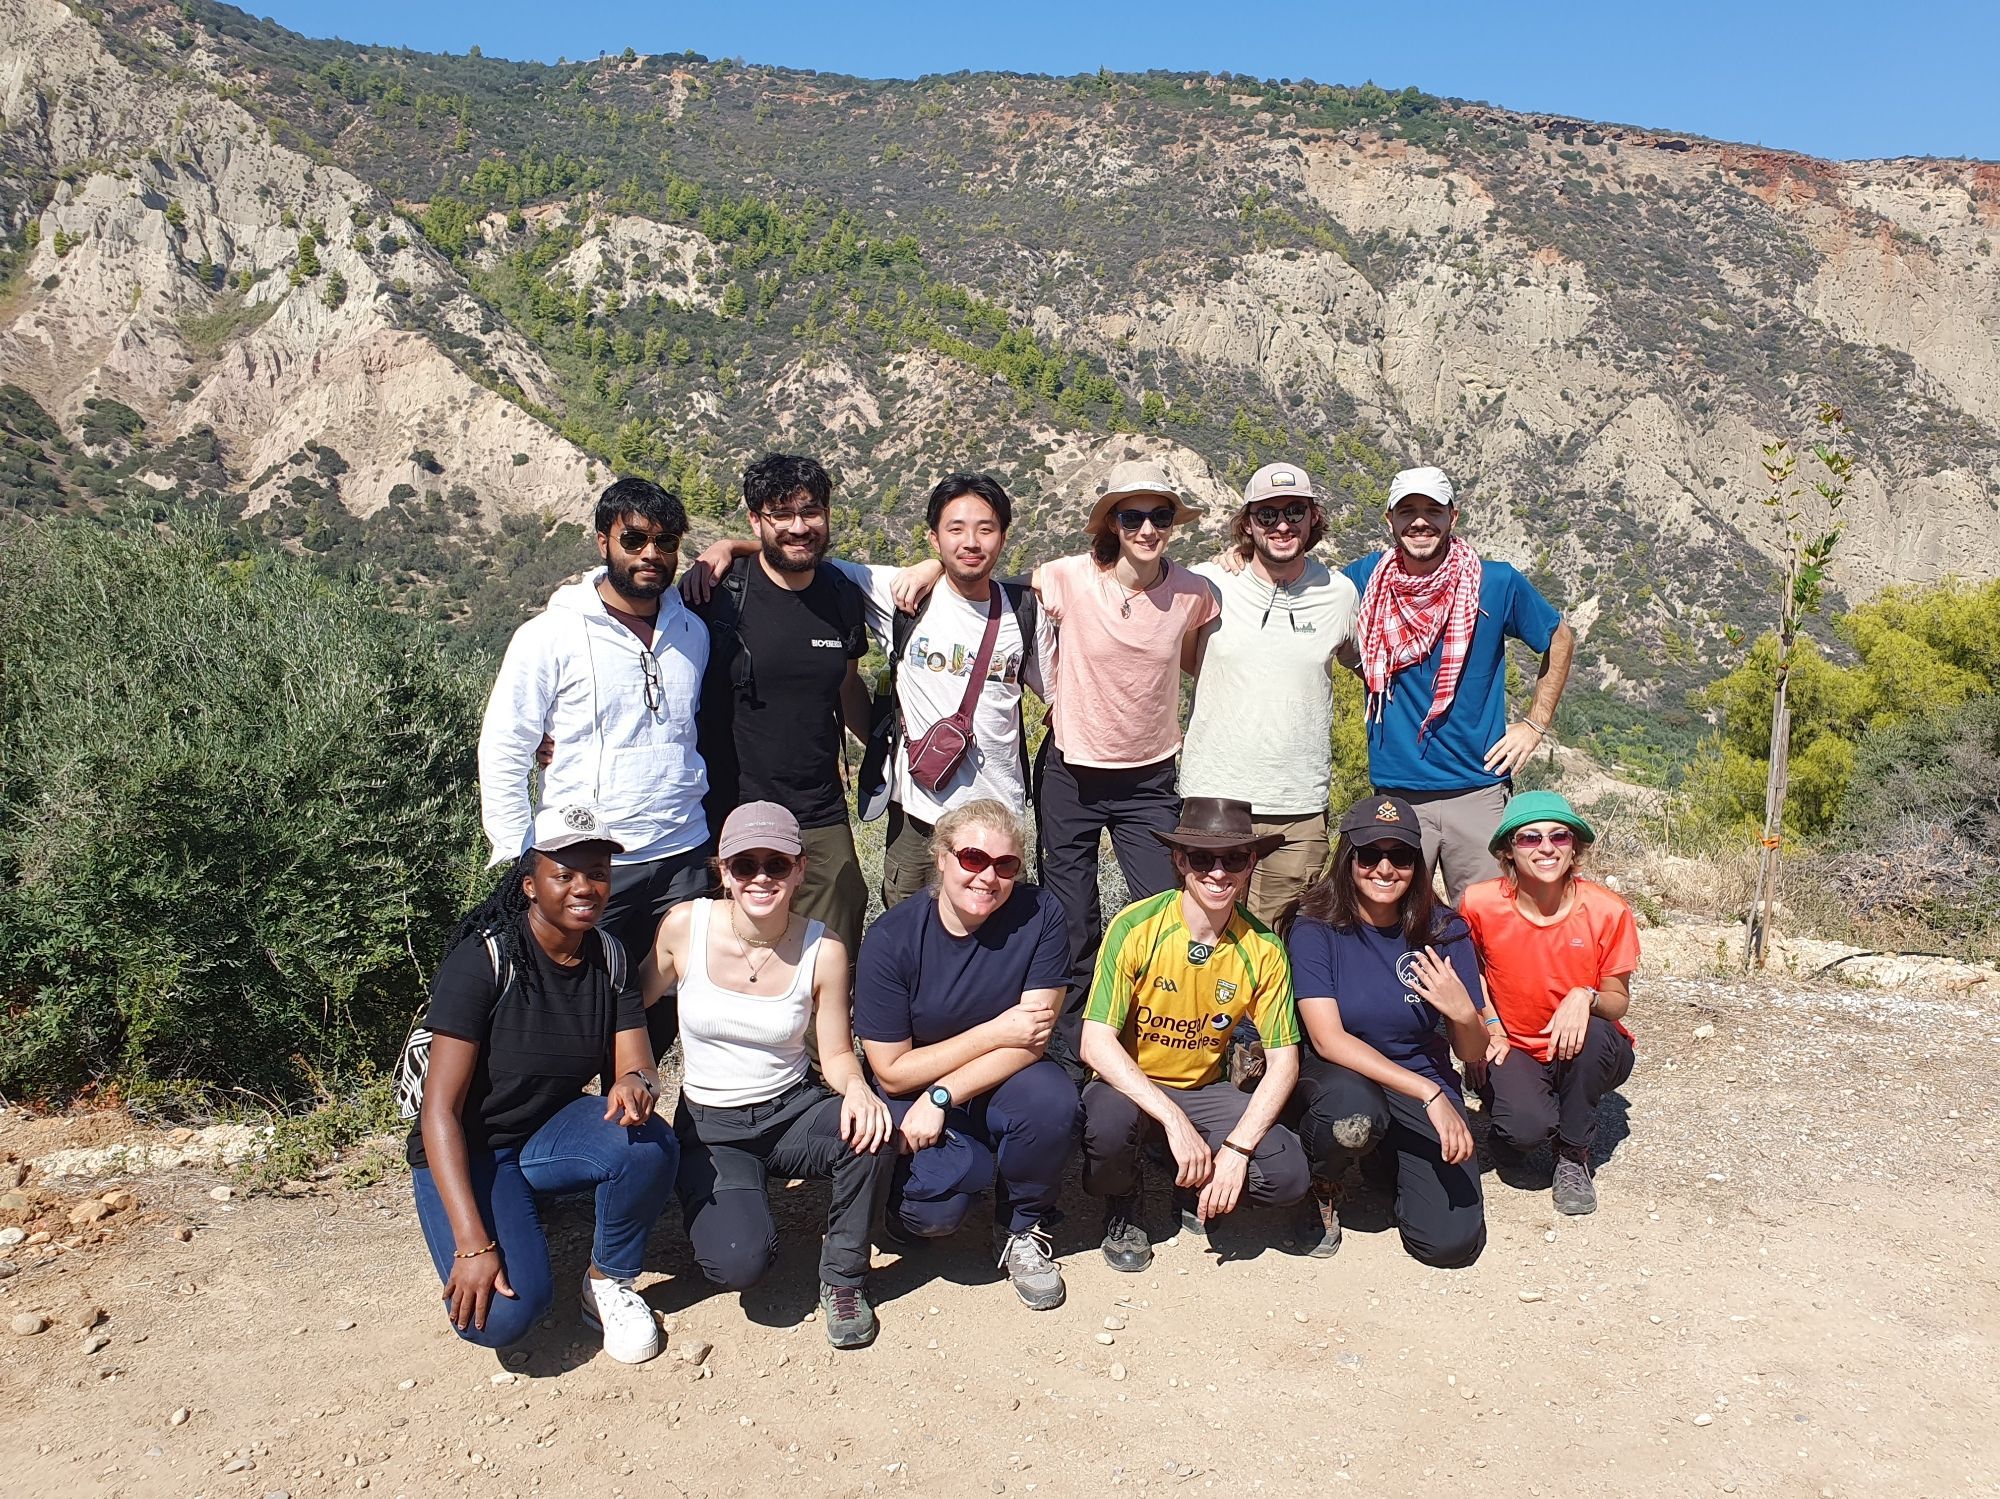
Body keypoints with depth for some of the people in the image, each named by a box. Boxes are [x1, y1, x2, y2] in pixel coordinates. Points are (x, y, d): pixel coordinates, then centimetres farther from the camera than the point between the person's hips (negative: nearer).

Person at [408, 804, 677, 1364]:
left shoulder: (608, 956, -4)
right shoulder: (484, 959, -21)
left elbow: (637, 1066, -6)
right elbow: (440, 1112, -22)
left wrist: (636, 1084, -33)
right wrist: (472, 1245, -30)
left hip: (552, 1130, 4)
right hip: (466, 1148, -4)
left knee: (651, 1144, -29)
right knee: (504, 1314, -27)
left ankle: (609, 1283, -3)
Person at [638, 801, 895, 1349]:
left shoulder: (823, 950, -11)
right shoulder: (684, 926, -12)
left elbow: (837, 1054, -3)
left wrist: (857, 1088, -27)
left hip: (793, 1110, 1)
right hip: (710, 1124, -1)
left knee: (871, 1131, -33)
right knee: (738, 1263, -27)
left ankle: (843, 1277, -6)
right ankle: (725, 1210, 13)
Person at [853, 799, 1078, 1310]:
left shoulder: (1039, 915, -14)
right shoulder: (891, 939, -18)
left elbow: (1033, 1040, -17)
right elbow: (893, 1072, -14)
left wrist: (943, 1095, -25)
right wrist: (996, 1033, -19)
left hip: (1002, 1088, 2)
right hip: (914, 1096, -1)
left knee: (1054, 1099, -31)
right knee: (935, 1206, -28)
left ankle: (1022, 1229, -1)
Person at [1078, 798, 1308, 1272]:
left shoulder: (1263, 949, -10)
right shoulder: (1136, 928, -20)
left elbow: (1283, 1062, -7)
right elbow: (1096, 1043, -23)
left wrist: (1236, 1149, -21)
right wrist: (1174, 1121, -32)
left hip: (1204, 1090, 3)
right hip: (1129, 1086, -2)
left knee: (1287, 1176, -21)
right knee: (1109, 1125, -37)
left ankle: (1191, 1189, 12)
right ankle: (1121, 1206, 0)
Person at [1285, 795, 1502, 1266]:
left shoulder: (1444, 931, -6)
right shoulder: (1316, 930, -13)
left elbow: (1473, 1053, -2)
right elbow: (1327, 1039, -22)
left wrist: (1464, 1013, -26)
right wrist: (1430, 1094, -30)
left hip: (1425, 1083, 3)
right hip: (1338, 1080, -2)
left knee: (1451, 1241, -16)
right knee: (1354, 1112, -39)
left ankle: (1390, 1161, 19)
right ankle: (1321, 1187, -2)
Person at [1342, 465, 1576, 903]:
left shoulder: (1498, 583, -1)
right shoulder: (1366, 579, 2)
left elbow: (1560, 640, 14)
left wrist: (1535, 724, 8)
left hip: (1477, 792, 0)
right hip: (1394, 791, 1)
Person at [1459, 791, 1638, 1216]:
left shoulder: (1607, 910, -16)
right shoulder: (1481, 904, -15)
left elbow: (1619, 1003, -8)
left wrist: (1585, 997, -30)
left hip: (1587, 1054, 2)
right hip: (1516, 1052, -1)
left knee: (1594, 1033, -35)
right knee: (1526, 1128, -32)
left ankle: (1574, 1155, -8)